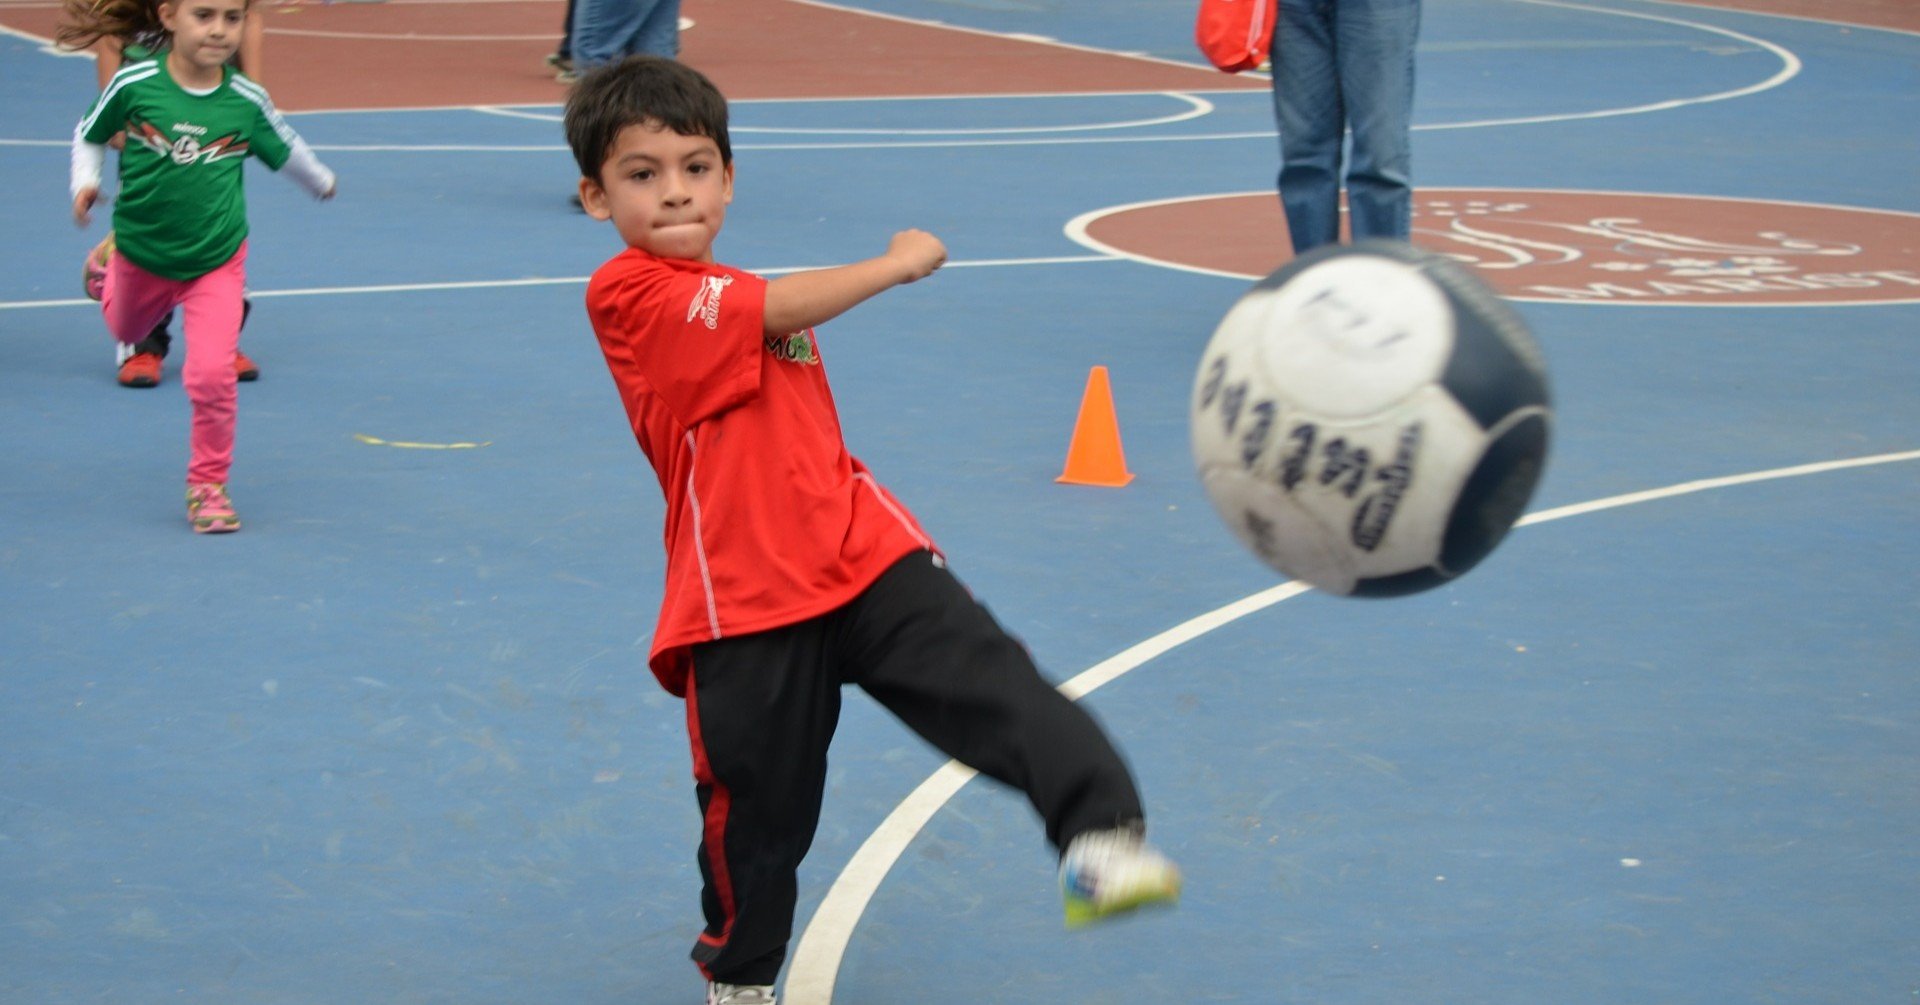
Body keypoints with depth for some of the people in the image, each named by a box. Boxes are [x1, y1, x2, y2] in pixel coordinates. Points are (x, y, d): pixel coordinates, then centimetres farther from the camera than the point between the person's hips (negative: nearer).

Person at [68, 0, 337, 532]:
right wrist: (85, 183, -16)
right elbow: (89, 134, -1)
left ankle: (207, 485, 5)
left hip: (216, 262, -1)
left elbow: (287, 150, 6)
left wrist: (323, 181, 21)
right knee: (125, 329, 29)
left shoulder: (248, 102, -15)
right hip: (141, 254, 1)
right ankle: (108, 277, 66)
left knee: (212, 374, -14)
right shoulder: (132, 85, -19)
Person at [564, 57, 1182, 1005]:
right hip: (746, 604, -6)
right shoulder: (625, 294, -8)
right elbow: (783, 308, -16)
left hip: (864, 556, 6)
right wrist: (901, 261, -4)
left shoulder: (744, 300, 20)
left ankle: (1099, 838, -34)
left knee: (996, 686, -19)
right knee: (755, 810, 7)